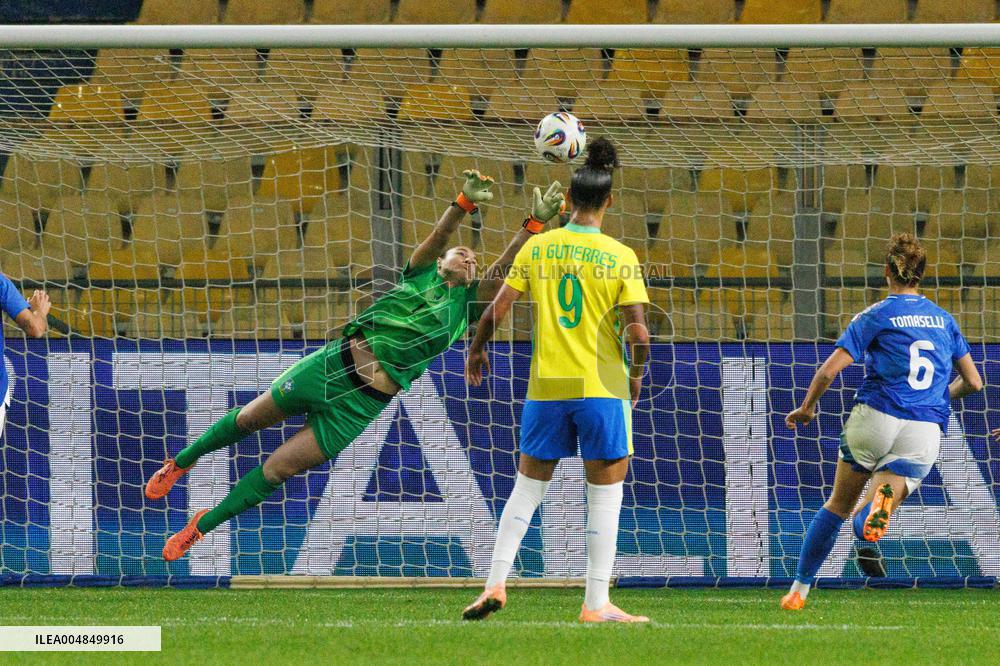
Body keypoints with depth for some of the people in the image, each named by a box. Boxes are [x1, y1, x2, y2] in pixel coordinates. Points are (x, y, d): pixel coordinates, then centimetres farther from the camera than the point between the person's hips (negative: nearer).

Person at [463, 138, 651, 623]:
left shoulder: (537, 247, 0)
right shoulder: (620, 256, -7)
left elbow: (497, 309, 0)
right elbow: (638, 332, -13)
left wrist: (477, 349, 18)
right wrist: (637, 375, 6)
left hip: (546, 385, 3)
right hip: (603, 387, -3)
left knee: (527, 488, 14)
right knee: (604, 496, 5)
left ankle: (495, 584, 7)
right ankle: (596, 604, 3)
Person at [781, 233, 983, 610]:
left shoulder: (876, 317, 1)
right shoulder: (944, 320, 13)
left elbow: (829, 370, -6)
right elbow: (973, 382, 16)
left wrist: (806, 407, 11)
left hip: (875, 419, -2)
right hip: (925, 433, 2)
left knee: (838, 505, 19)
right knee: (863, 527, -3)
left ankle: (799, 589, 19)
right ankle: (886, 497, -40)